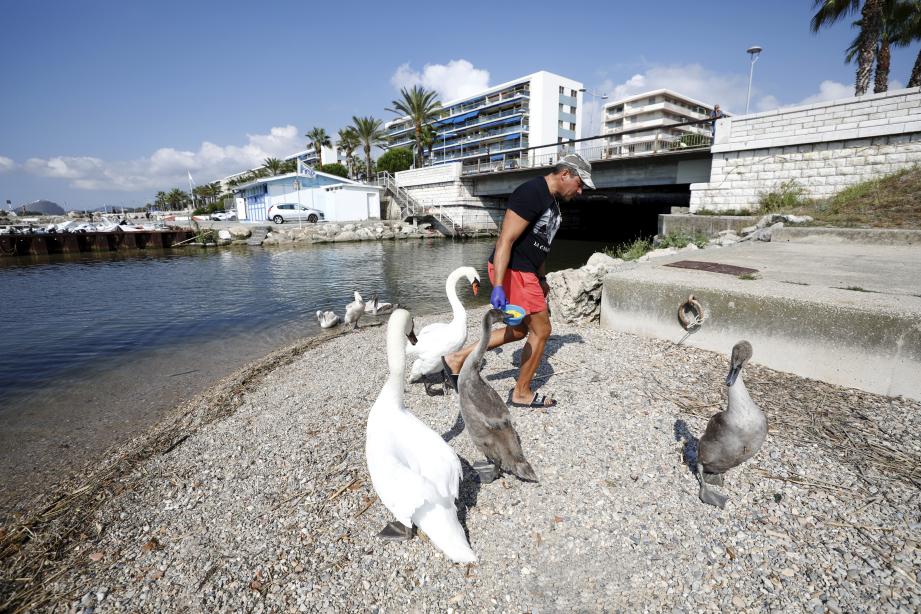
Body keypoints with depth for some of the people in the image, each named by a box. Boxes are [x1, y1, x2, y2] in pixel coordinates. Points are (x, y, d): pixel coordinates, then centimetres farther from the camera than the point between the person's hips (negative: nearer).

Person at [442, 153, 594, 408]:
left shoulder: (552, 200, 15)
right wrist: (498, 287, -28)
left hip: (525, 272, 11)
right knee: (541, 330, 0)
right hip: (512, 271, -11)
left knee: (519, 330, 17)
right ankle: (521, 394, 18)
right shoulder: (531, 193, -17)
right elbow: (505, 240, -23)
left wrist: (541, 278, 25)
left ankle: (456, 359, 20)